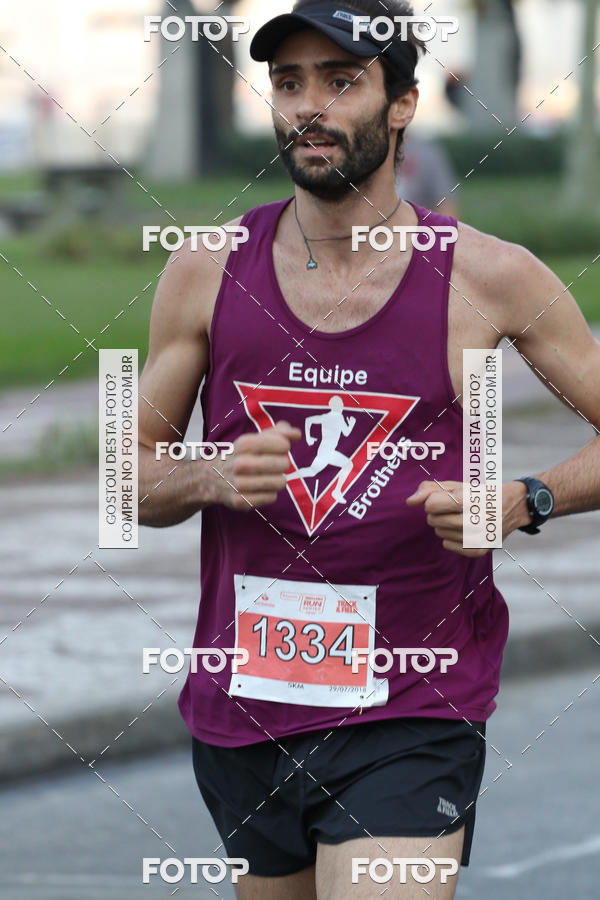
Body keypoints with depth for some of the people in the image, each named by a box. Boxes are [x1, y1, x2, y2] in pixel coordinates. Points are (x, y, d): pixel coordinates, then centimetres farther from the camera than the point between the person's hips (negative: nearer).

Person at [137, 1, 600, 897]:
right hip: (240, 712, 4)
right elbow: (130, 477, 9)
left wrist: (526, 502, -14)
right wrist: (212, 480, -13)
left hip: (410, 715, -3)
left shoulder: (490, 278, -4)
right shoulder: (207, 272, 3)